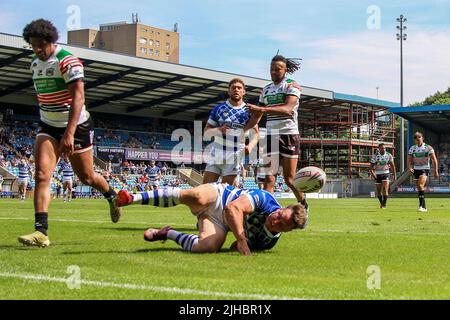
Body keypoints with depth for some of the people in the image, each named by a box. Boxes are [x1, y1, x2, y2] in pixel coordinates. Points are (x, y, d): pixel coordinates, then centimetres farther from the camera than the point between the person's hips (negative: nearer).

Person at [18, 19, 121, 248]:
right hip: (48, 126, 6)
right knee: (42, 175, -13)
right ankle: (41, 232, -17)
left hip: (76, 126, -5)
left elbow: (78, 97, -25)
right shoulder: (35, 64, 7)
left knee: (86, 177, 8)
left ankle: (111, 196, 41)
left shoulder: (67, 61, -17)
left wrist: (69, 133, -33)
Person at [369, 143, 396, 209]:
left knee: (385, 189, -16)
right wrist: (372, 173, -23)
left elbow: (392, 165, 7)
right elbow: (371, 166, -6)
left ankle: (384, 204, -13)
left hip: (385, 174, 0)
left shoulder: (389, 155, -2)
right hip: (377, 174, 0)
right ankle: (381, 203, 30)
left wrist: (394, 174, 7)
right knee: (378, 191, 7)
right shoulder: (375, 156, -8)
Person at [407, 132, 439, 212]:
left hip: (425, 169, -5)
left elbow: (434, 160, -2)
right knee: (419, 189, 7)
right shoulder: (412, 148, 5)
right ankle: (424, 207, 17)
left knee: (420, 186, -25)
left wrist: (435, 171, -6)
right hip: (416, 169, 5)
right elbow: (409, 160, 6)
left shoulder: (428, 148, -5)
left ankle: (421, 205, -27)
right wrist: (410, 168, -14)